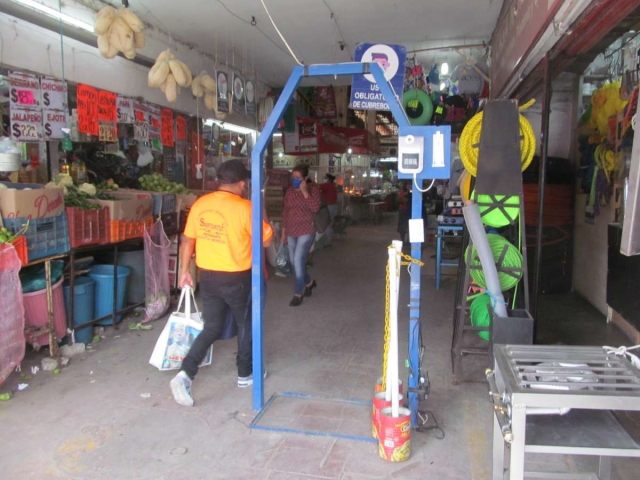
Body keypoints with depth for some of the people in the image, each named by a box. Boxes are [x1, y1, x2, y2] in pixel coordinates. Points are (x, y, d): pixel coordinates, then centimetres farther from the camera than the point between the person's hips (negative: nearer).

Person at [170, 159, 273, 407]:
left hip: (207, 276, 5)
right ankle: (245, 374, 31)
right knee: (246, 325, 17)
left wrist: (184, 271, 15)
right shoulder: (244, 207, -16)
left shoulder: (200, 204, 0)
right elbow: (266, 239, -9)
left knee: (211, 328, 16)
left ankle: (184, 375, 3)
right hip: (237, 278, -5)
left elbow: (188, 240, 6)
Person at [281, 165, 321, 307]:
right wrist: (284, 231, 12)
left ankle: (298, 294, -2)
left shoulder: (313, 189, -6)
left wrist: (305, 192, -22)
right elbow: (286, 212, 12)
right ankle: (309, 282, 38)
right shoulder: (289, 191, 7)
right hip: (291, 232, 6)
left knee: (298, 260, -14)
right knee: (294, 262, 12)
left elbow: (315, 208, -21)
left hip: (306, 232, -6)